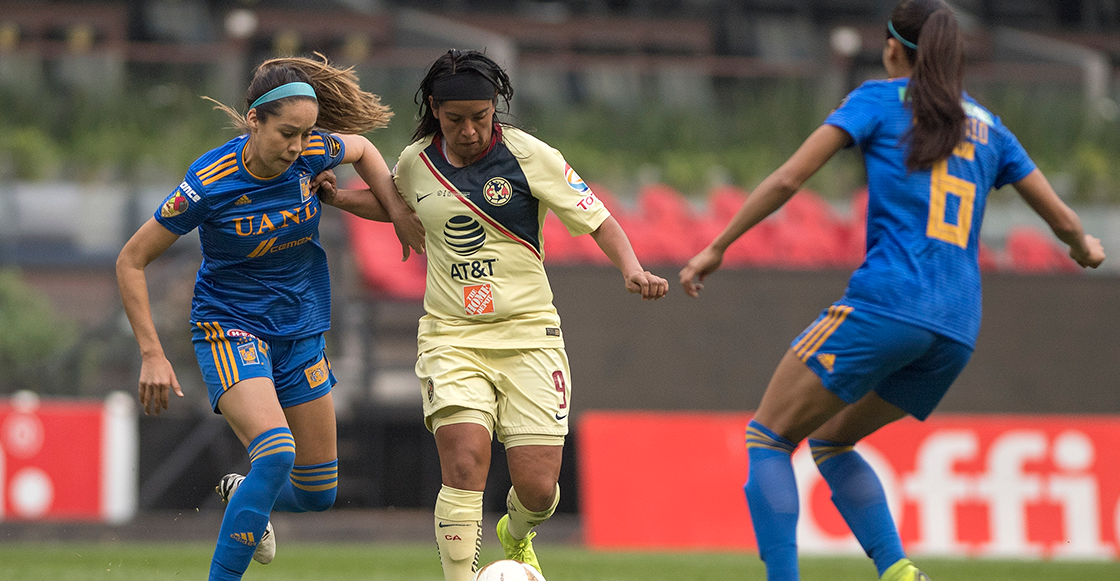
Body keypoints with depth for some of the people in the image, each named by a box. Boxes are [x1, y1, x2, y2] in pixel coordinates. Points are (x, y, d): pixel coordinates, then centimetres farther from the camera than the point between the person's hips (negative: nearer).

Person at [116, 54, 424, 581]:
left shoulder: (314, 154, -13)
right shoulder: (208, 184, -23)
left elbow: (362, 149, 14)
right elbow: (131, 261, -13)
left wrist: (398, 212, 2)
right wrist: (152, 354, -16)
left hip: (302, 329, 5)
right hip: (230, 326, -5)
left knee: (318, 493, 9)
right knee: (276, 450, -31)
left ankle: (240, 495, 43)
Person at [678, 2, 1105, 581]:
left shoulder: (879, 99, 6)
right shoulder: (986, 126, 19)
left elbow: (788, 178, -2)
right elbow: (1063, 219, 24)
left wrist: (717, 246, 5)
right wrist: (1084, 247, 47)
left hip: (884, 304, -6)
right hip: (956, 332, 6)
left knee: (767, 438, 5)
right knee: (829, 440, 22)